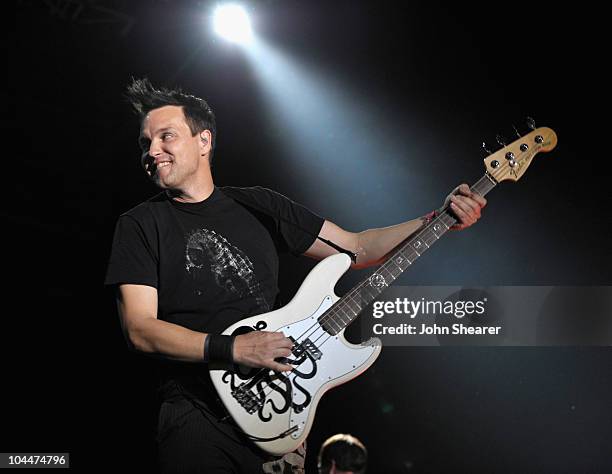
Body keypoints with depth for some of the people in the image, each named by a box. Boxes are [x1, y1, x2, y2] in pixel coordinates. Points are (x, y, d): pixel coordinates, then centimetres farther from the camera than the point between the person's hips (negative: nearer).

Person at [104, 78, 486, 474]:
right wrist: (231, 348, -20)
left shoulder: (259, 206, 9)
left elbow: (356, 247, 10)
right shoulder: (139, 225, 0)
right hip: (198, 419, -3)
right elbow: (139, 329, -9)